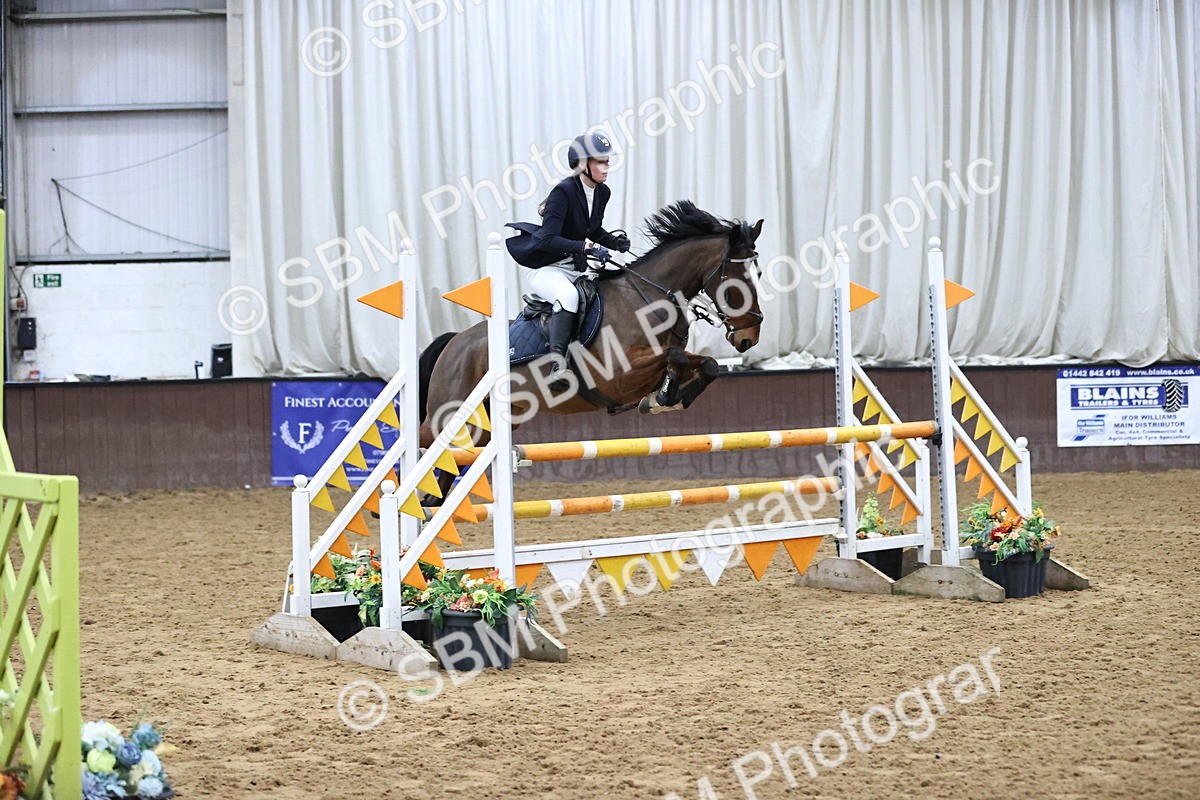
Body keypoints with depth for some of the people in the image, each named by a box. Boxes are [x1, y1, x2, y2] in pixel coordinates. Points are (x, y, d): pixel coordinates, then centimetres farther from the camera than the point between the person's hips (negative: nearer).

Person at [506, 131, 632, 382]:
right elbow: (547, 240, -26)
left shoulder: (603, 193, 5)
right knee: (568, 295, -38)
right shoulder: (563, 191, -18)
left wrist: (614, 241, 1)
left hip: (579, 267, 8)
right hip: (548, 269, -8)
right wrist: (586, 246, -34)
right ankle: (557, 361, -40)